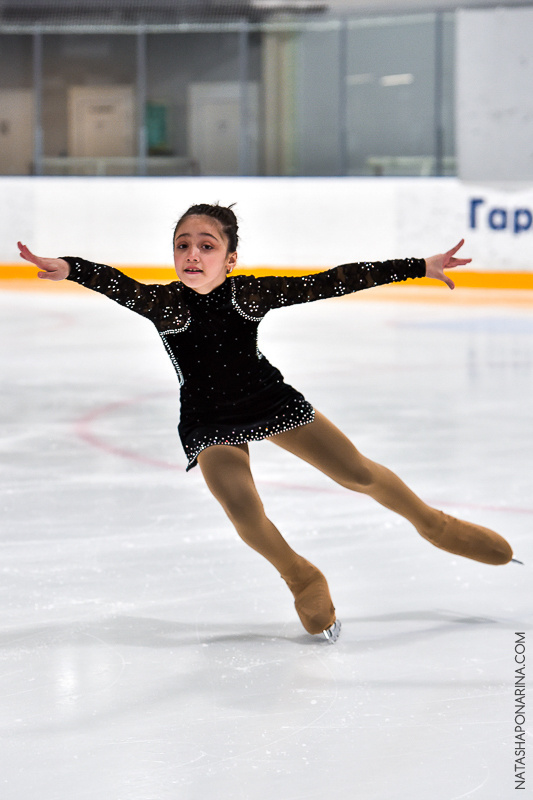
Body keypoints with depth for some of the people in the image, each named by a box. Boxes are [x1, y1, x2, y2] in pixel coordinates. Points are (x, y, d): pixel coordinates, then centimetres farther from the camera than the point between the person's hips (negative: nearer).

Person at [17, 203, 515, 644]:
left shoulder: (251, 294, -16)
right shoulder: (165, 304, -20)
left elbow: (335, 282, -16)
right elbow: (120, 287, -41)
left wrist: (420, 267, -15)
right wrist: (70, 269, -62)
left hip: (273, 405, 1)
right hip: (210, 425, -1)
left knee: (358, 473, 4)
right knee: (244, 514, -21)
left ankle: (434, 525, 33)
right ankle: (303, 581, 10)